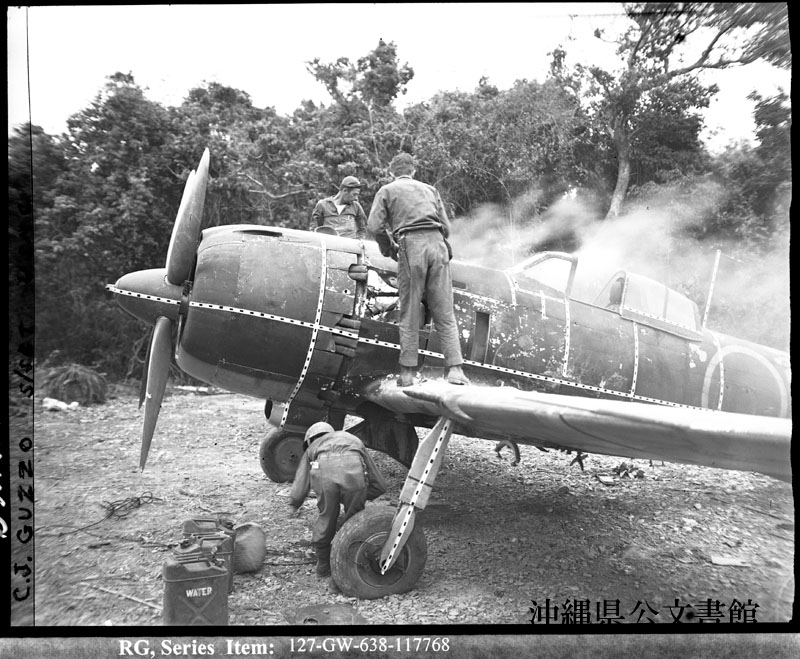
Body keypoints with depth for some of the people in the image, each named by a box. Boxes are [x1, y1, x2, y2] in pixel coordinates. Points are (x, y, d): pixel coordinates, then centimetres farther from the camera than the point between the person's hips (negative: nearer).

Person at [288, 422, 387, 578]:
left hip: (323, 471, 0)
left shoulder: (312, 449, 38)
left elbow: (298, 493, 29)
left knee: (326, 517, 23)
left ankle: (323, 565, 38)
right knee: (354, 518, 23)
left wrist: (294, 503, 51)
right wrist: (357, 498, 51)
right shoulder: (355, 441, 43)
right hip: (354, 469, 1)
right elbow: (379, 485, 39)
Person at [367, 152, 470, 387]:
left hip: (411, 246, -2)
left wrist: (389, 251, 16)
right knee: (444, 313, 2)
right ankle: (455, 369, -6)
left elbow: (375, 226, 2)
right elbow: (446, 227, 18)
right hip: (438, 245, 3)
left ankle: (407, 372, 1)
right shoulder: (429, 189, 27)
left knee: (409, 314, 2)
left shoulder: (387, 190, 17)